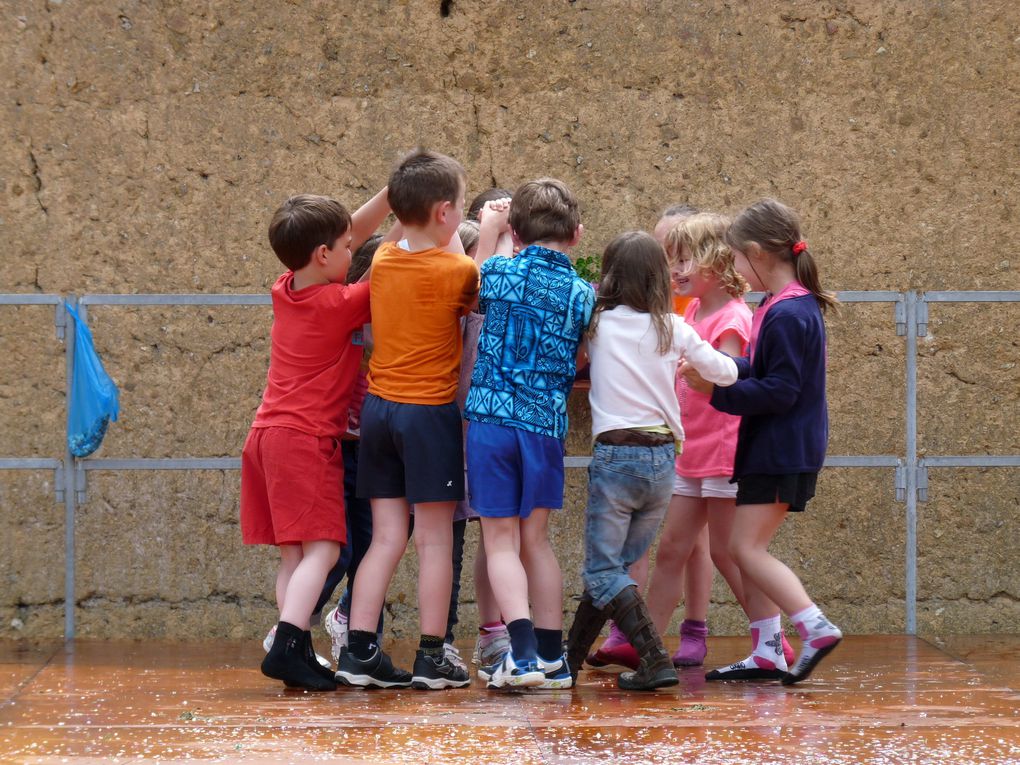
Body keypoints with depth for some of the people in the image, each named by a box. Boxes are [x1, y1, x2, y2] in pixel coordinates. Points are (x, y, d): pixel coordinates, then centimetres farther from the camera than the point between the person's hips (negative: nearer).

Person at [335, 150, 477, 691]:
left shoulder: (383, 261, 4)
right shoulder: (455, 272, -13)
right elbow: (481, 291, 8)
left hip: (378, 407, 5)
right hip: (430, 411, -5)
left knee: (387, 537, 8)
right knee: (434, 539, 3)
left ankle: (359, 652, 3)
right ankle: (431, 658, 5)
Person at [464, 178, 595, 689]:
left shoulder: (500, 273, -2)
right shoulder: (583, 294, 1)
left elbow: (474, 294, 20)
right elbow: (585, 365, 7)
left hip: (492, 417, -2)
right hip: (547, 422, 2)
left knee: (501, 540, 0)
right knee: (535, 540, 15)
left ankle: (523, 652, -13)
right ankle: (552, 656, 17)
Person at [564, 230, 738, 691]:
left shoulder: (598, 323, -3)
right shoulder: (674, 330, 4)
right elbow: (726, 373, 12)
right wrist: (691, 359, 31)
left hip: (616, 456, -4)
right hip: (663, 459, 4)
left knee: (602, 569, -1)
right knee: (614, 564, 16)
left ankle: (655, 659, -17)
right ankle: (571, 658, 24)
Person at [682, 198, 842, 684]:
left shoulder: (787, 315, -19)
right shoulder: (792, 307, 13)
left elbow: (780, 392, -22)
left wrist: (715, 390, -18)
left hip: (782, 453, -10)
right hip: (773, 450, 10)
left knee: (746, 548, -11)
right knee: (747, 549, 11)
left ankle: (816, 628, -16)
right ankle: (767, 652, 12)